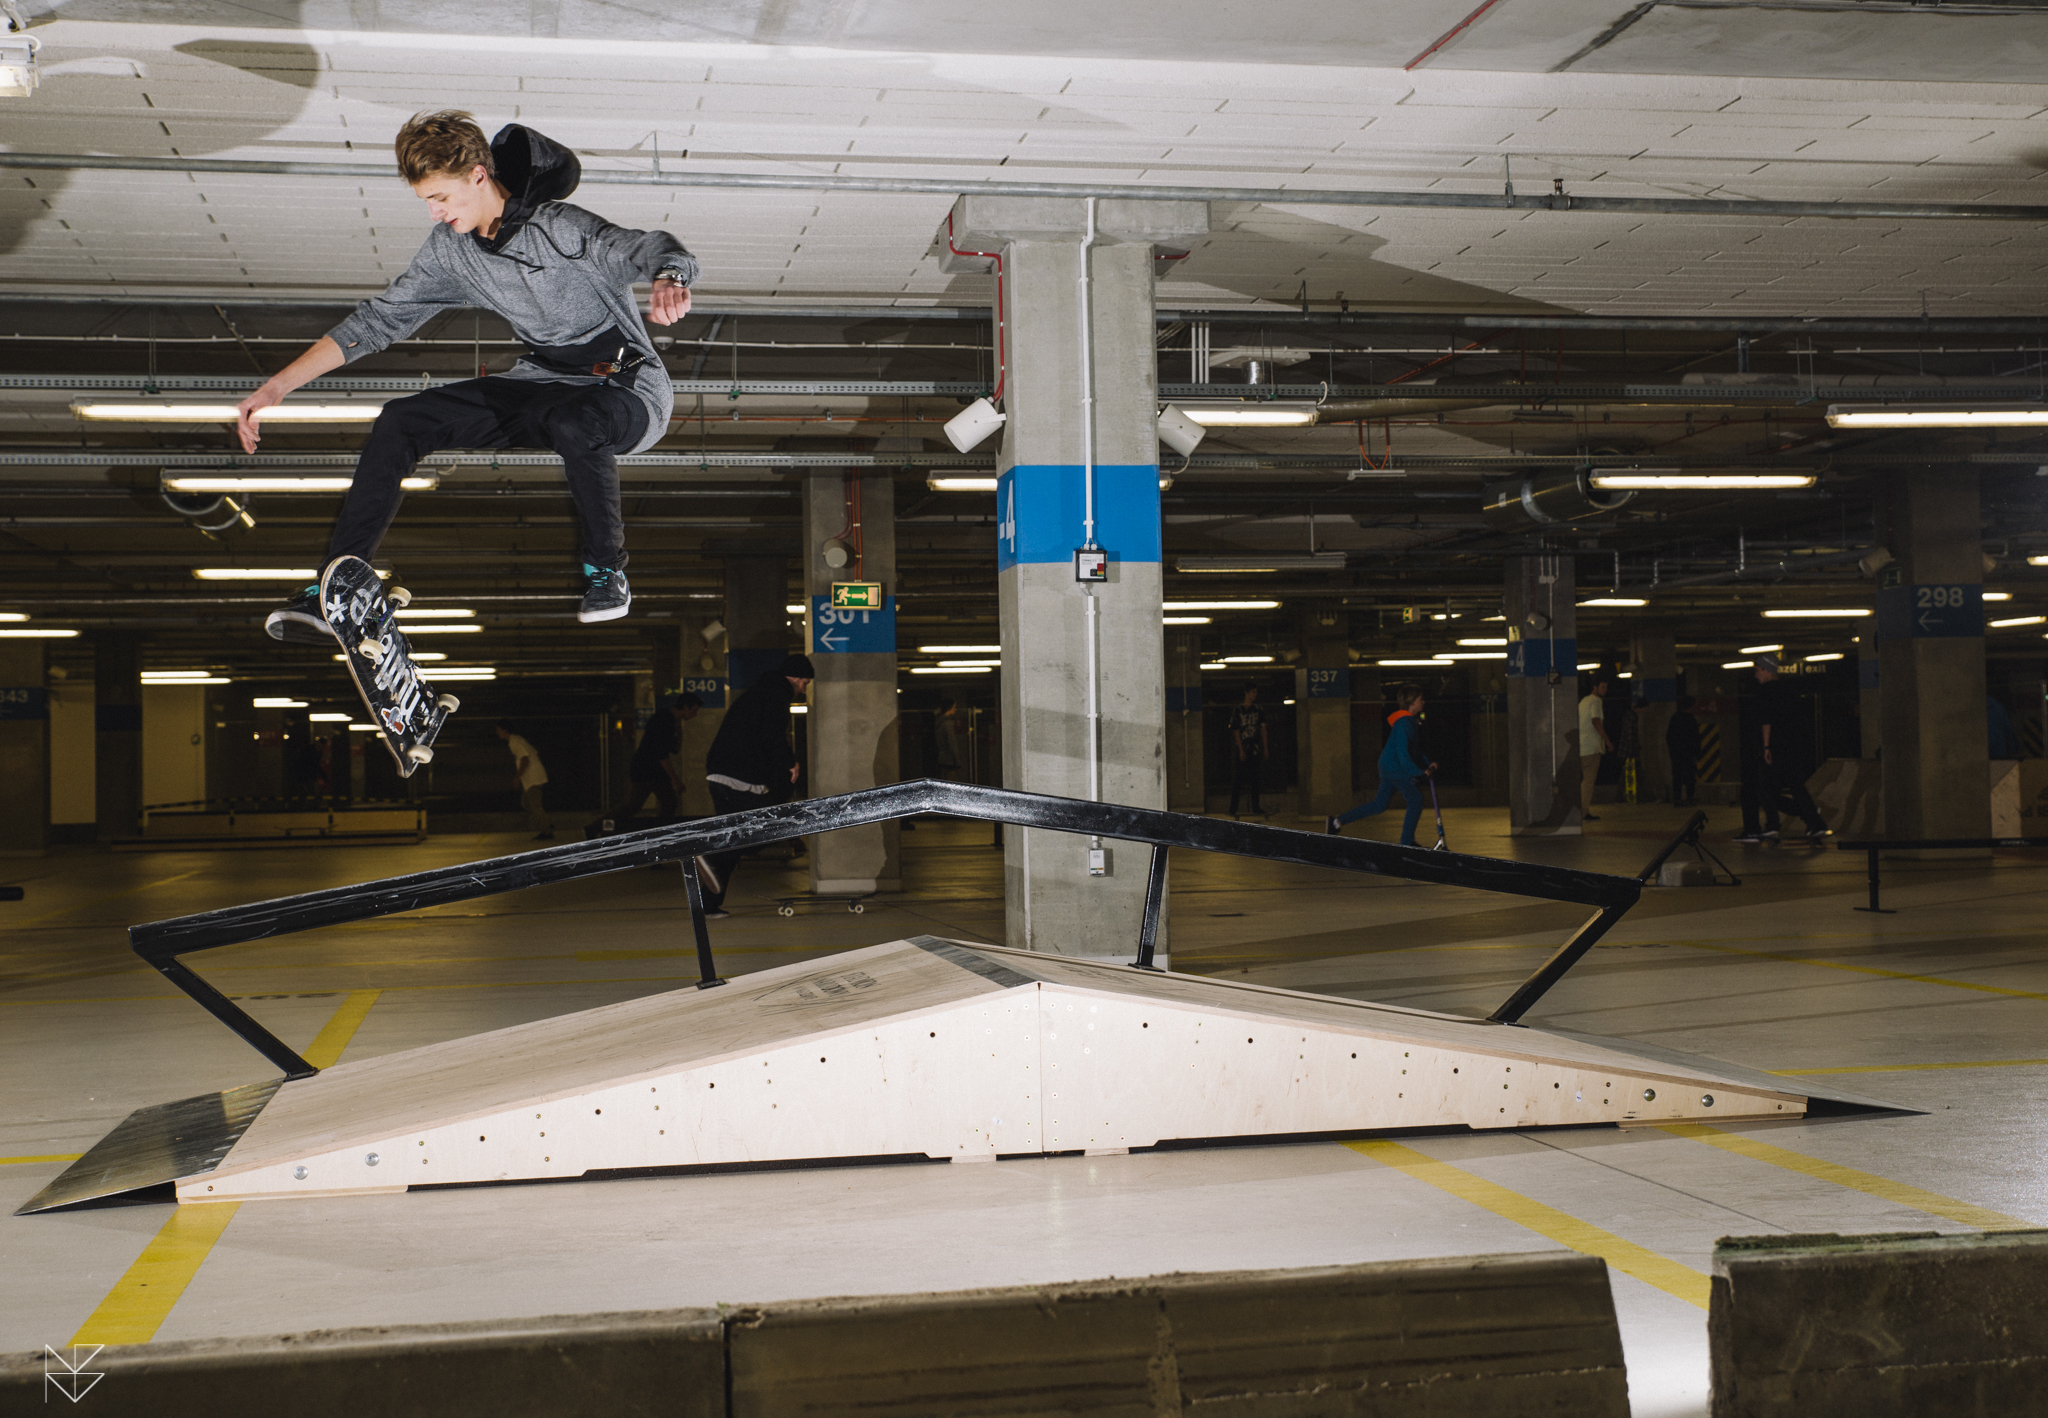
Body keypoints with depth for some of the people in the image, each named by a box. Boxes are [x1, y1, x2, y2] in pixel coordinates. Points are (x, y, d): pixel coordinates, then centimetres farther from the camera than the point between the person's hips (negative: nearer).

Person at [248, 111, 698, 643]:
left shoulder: (556, 229, -21)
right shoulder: (451, 249, 1)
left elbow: (650, 248, -34)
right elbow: (379, 319, 8)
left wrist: (668, 282, -62)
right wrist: (275, 387, 3)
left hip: (629, 389, -7)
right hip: (542, 382, 7)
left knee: (575, 423, -42)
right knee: (401, 421, -9)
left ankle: (606, 571, -16)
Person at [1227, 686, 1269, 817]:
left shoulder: (1258, 710, 8)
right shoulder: (1238, 711, -5)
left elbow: (1263, 730, 10)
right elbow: (1236, 732, -7)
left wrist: (1265, 749, 5)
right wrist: (1241, 751, -12)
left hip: (1254, 749, 4)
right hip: (1241, 749, -4)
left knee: (1255, 779, 6)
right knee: (1238, 780, -5)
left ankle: (1256, 809, 12)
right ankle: (1233, 810, -2)